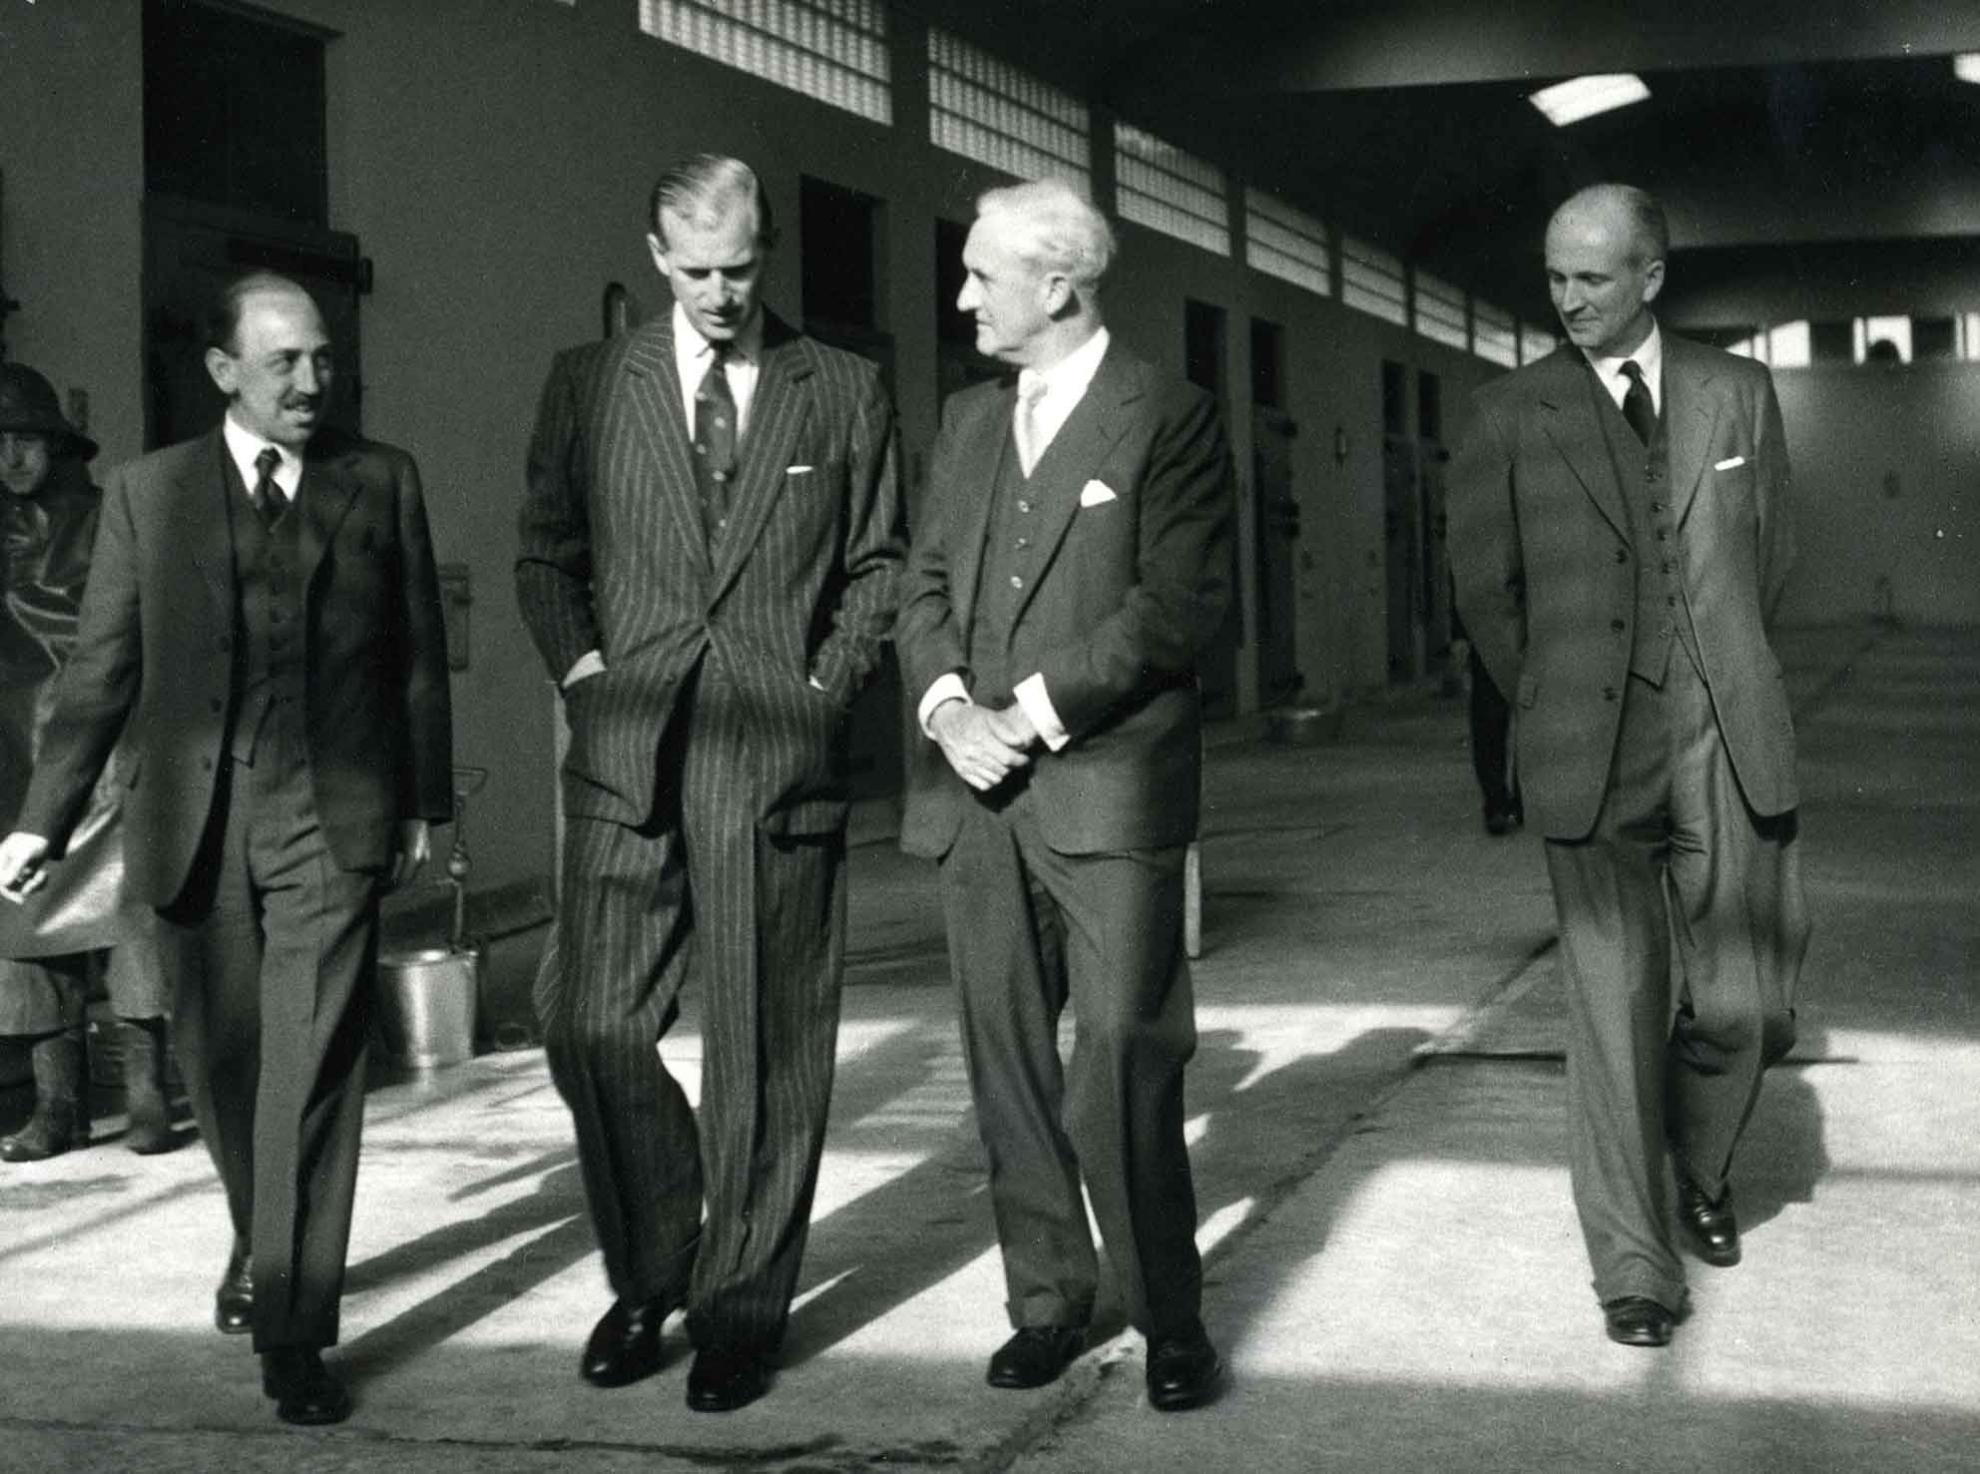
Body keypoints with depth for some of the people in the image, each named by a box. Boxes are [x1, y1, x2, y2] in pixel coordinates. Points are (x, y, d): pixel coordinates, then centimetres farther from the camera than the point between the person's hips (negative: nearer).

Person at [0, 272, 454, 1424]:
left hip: (330, 819, -2)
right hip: (194, 821, 2)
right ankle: (261, 1244, 37)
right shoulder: (148, 492, 7)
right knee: (224, 1061, 13)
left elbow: (419, 652, 9)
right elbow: (102, 670, 7)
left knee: (313, 1070, -8)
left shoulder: (382, 481, 6)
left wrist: (424, 802, 7)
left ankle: (296, 1330, -3)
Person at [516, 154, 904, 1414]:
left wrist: (827, 685, 0)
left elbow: (878, 564, 12)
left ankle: (742, 1305, 14)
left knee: (767, 1051, 2)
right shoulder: (588, 384, 10)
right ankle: (648, 1276, 18)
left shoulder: (845, 392, 9)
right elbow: (545, 552, 15)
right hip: (625, 755, 1)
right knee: (593, 1031, -3)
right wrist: (583, 671, 2)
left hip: (780, 756, -1)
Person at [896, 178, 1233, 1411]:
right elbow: (927, 581, 14)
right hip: (978, 794, 6)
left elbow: (1182, 601, -11)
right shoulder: (969, 419, 17)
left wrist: (1034, 707, -14)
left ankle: (1168, 1315, 7)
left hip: (1107, 790, -6)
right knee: (1008, 1061, 9)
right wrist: (947, 705, -5)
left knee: (1125, 1067, -5)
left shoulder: (1167, 419, -2)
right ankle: (1047, 1300, 19)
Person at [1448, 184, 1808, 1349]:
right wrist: (1553, 706, 10)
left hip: (1727, 744, 2)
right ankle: (1634, 1264, 10)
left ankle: (1701, 1163, 32)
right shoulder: (1513, 416, 2)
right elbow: (1487, 583, 9)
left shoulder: (1738, 393, 7)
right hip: (1592, 758, -1)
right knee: (1615, 1011, -1)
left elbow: (1770, 551, 17)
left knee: (1747, 1003, 1)